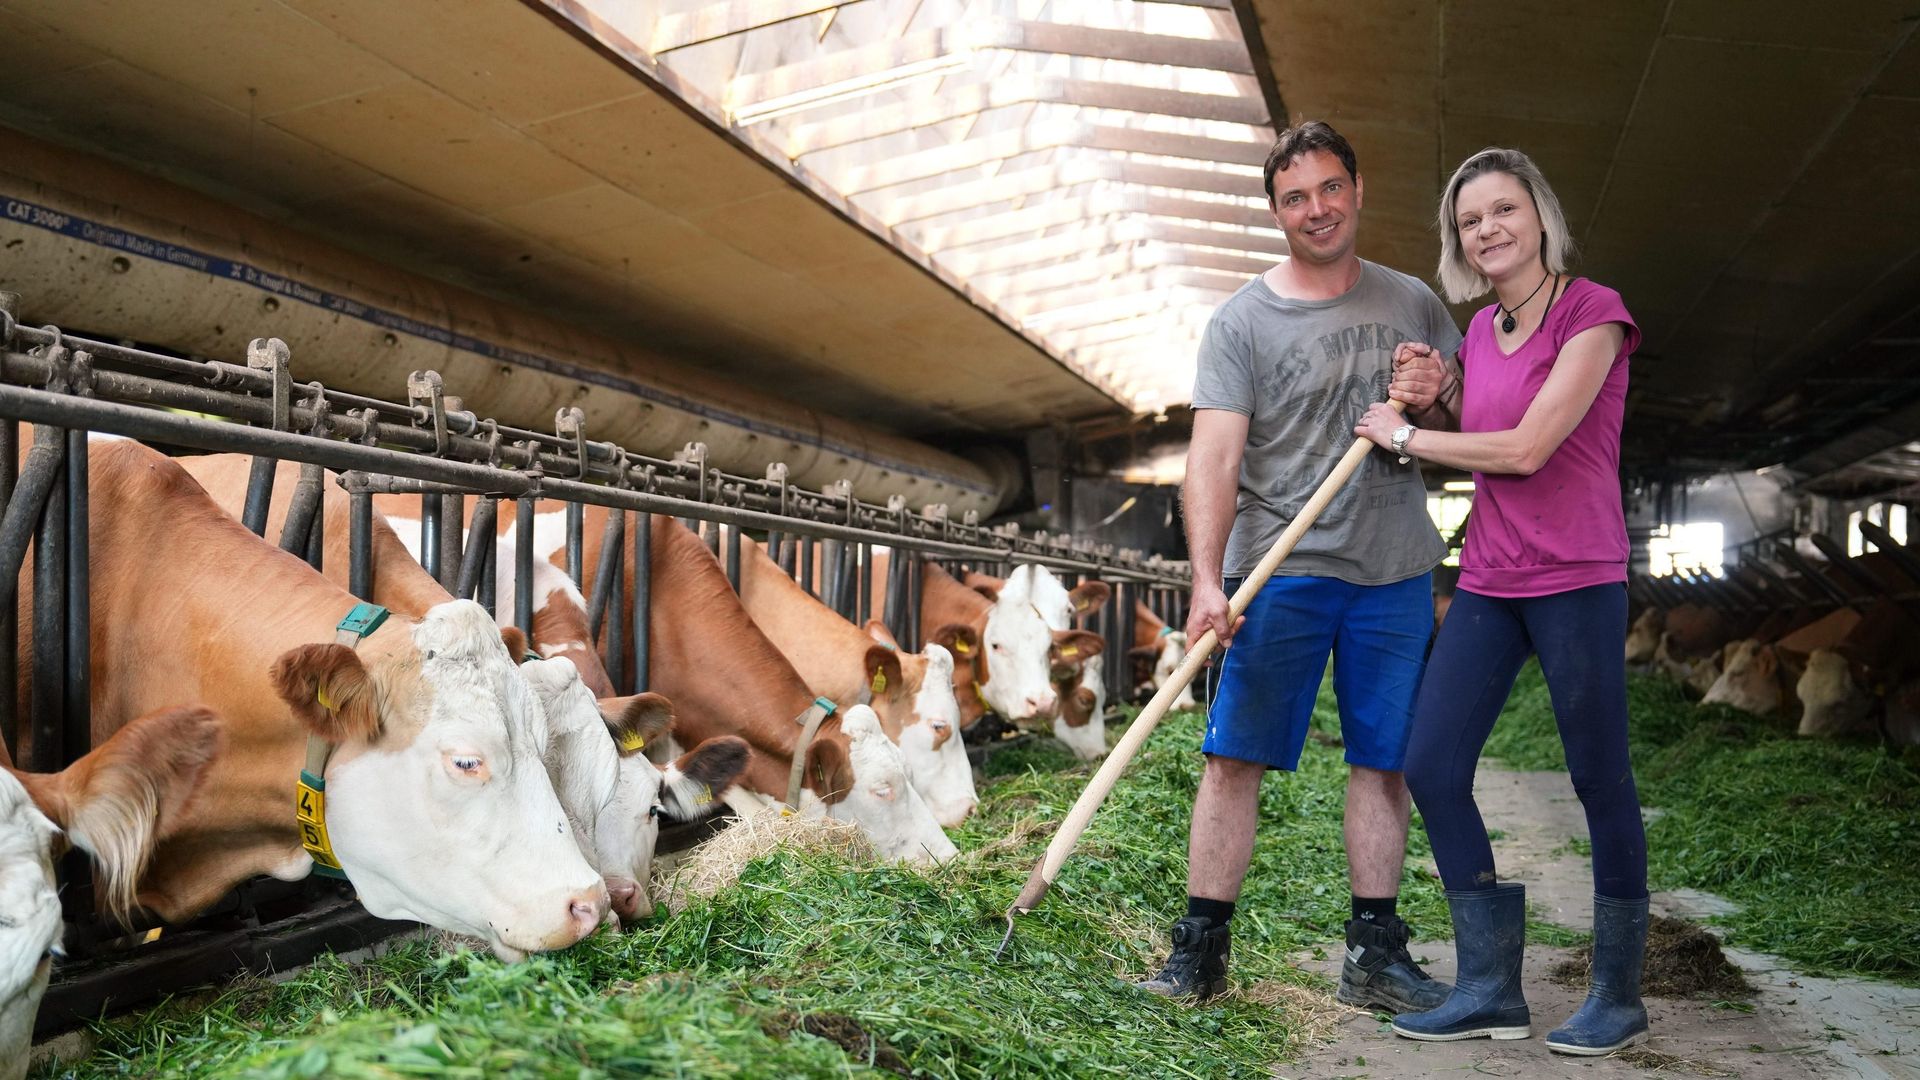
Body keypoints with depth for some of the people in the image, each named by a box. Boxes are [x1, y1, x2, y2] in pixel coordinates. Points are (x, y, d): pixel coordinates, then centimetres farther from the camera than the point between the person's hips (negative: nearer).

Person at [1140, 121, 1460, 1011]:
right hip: (1279, 569, -3)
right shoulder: (1243, 321, 0)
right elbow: (1213, 456, -11)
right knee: (1234, 758, -5)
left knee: (1384, 763, 7)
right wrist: (1207, 581, -24)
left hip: (1395, 571, 4)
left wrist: (1435, 398, -3)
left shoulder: (1413, 303, 13)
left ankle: (1374, 956, 18)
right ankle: (1200, 947, 5)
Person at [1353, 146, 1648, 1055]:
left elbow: (1527, 449, -17)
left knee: (1598, 780, 4)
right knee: (1430, 767, 2)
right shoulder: (1479, 330, 12)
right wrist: (1430, 393, 6)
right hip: (1488, 580, 7)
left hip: (1576, 578, -7)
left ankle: (1618, 994, 21)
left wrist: (1406, 436, -6)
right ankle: (1491, 988, 14)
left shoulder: (1592, 311, -9)